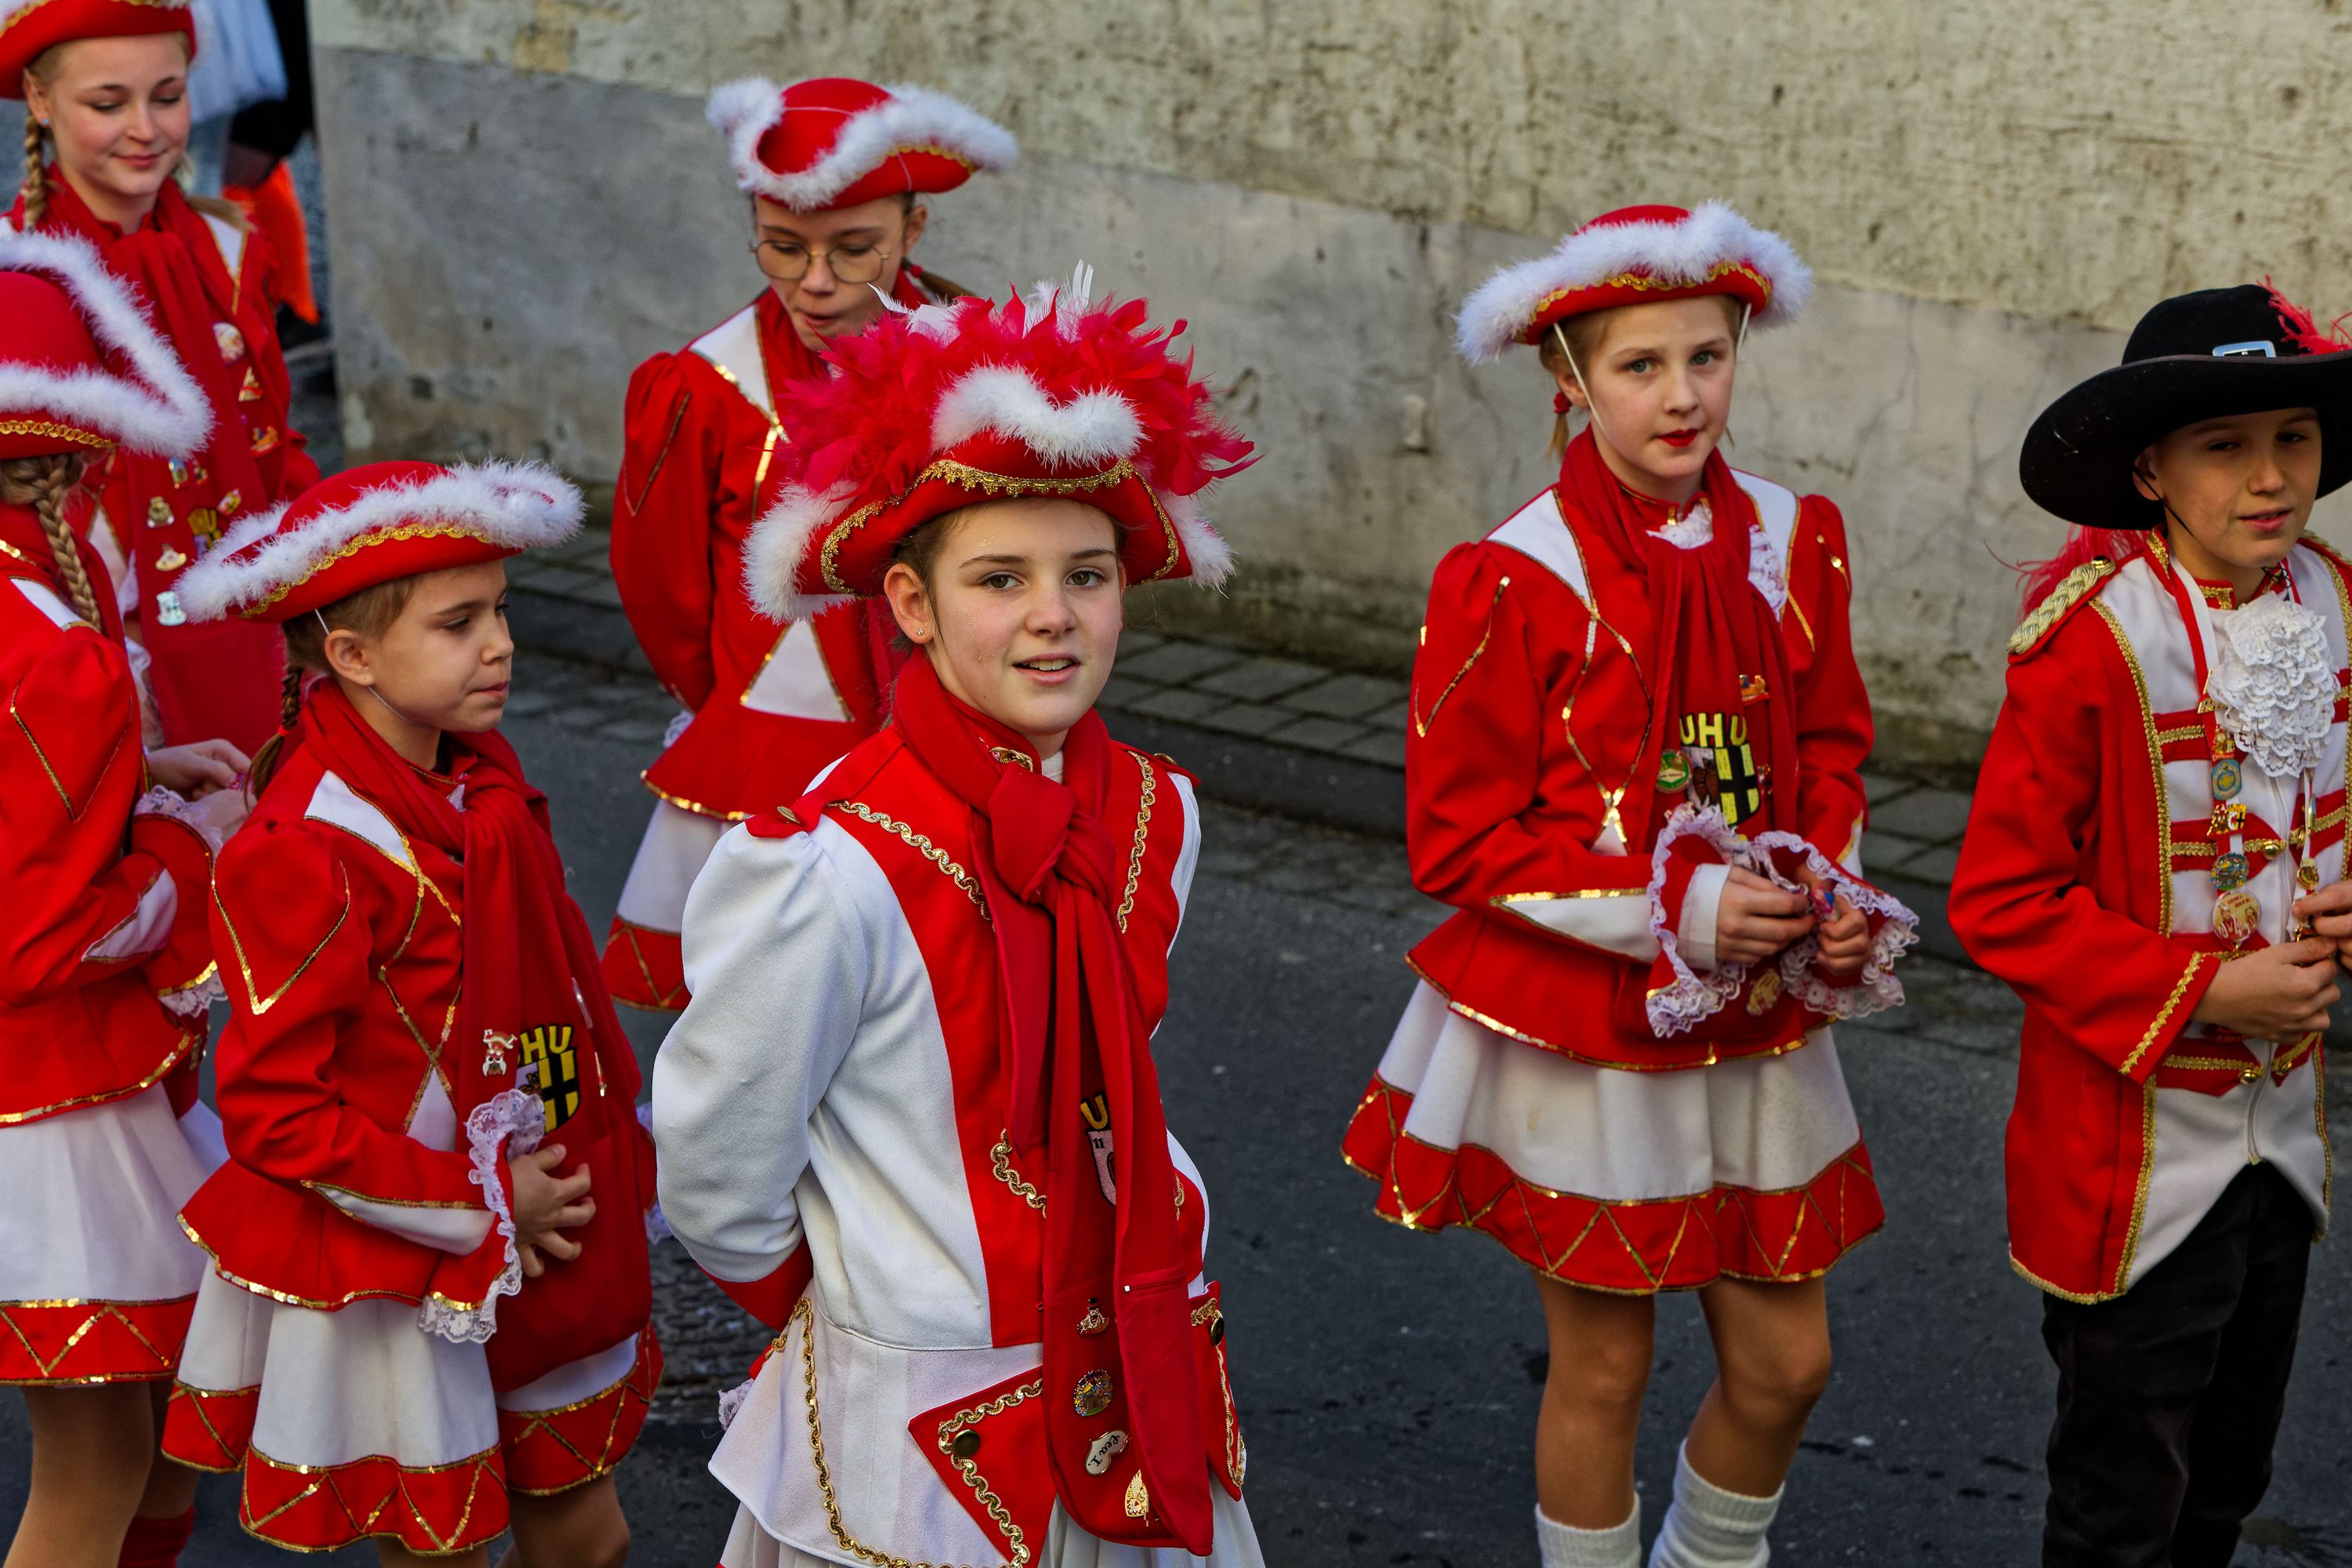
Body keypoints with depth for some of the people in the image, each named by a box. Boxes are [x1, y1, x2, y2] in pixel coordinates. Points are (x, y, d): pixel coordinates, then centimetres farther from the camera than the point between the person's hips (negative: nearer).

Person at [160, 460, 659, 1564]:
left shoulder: (485, 782, 3)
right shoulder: (309, 853, -22)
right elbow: (272, 1110, -21)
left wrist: (613, 1168, 9)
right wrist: (475, 1205, -18)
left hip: (536, 1262, 8)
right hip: (391, 1286, -7)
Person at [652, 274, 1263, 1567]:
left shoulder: (1152, 815, -3)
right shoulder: (838, 871, -23)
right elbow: (715, 1171, -11)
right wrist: (835, 1298, 3)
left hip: (1139, 1389, 5)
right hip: (926, 1434, -5)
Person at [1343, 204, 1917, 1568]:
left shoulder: (1793, 545, -1)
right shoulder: (1511, 584, -16)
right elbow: (1458, 839, -13)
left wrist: (1834, 901, -7)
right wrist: (1672, 910, -21)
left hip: (1758, 1020, 5)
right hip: (1578, 1029, -4)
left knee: (1785, 1361, 11)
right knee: (1605, 1366, 8)